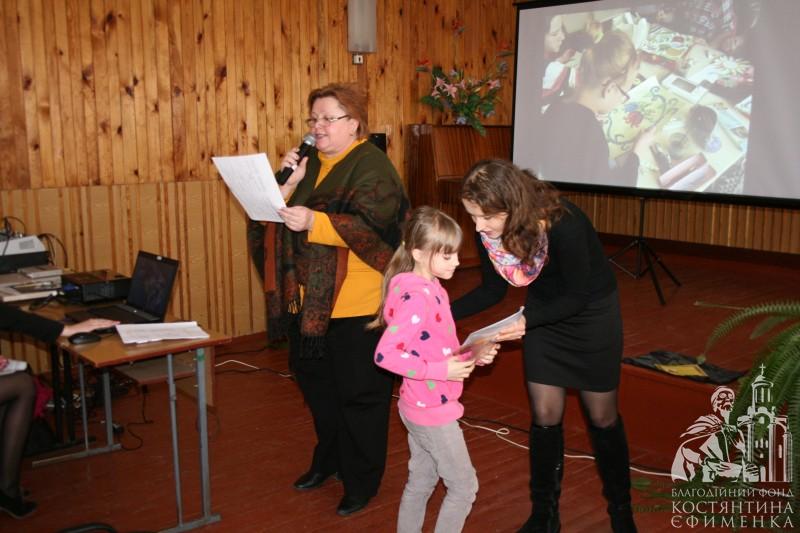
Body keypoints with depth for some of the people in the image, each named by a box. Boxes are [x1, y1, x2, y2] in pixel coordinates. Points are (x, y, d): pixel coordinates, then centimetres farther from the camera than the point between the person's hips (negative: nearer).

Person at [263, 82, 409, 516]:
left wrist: (314, 222, -35)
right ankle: (329, 457, 41)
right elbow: (281, 214, 11)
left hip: (358, 304, -8)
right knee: (314, 378, 19)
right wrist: (289, 182, -7)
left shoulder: (371, 166, -12)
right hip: (309, 299, 8)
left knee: (359, 392, 4)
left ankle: (362, 480, 22)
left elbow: (371, 228, -24)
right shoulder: (311, 162, 12)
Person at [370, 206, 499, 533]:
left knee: (421, 484, 20)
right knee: (464, 488, 5)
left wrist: (471, 356, -4)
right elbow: (385, 354, -30)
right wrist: (441, 370, -27)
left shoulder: (431, 289, 5)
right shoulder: (416, 297, -24)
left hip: (420, 407, 9)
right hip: (433, 411, -9)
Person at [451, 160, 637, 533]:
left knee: (602, 417, 8)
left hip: (593, 311, -4)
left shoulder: (564, 224, -36)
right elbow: (492, 290, -6)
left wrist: (525, 320, -35)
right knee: (544, 416, 4)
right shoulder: (488, 232, -20)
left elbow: (577, 296, -25)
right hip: (544, 313, 4)